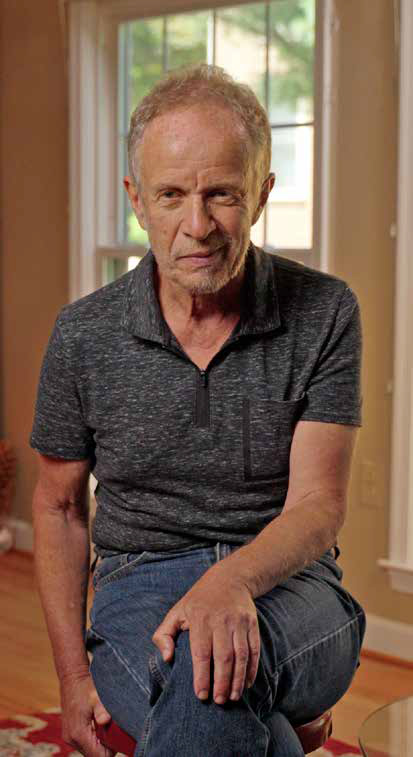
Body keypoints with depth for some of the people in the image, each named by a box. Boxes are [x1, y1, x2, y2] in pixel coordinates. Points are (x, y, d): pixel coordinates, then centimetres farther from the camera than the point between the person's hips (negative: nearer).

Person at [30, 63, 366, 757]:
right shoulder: (84, 335, 0)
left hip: (289, 593, 0)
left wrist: (232, 580, -32)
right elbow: (58, 505, 12)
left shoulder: (324, 313, -3)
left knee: (214, 651, -38)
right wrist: (74, 675, 2)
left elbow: (318, 505, -9)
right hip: (136, 588, 1)